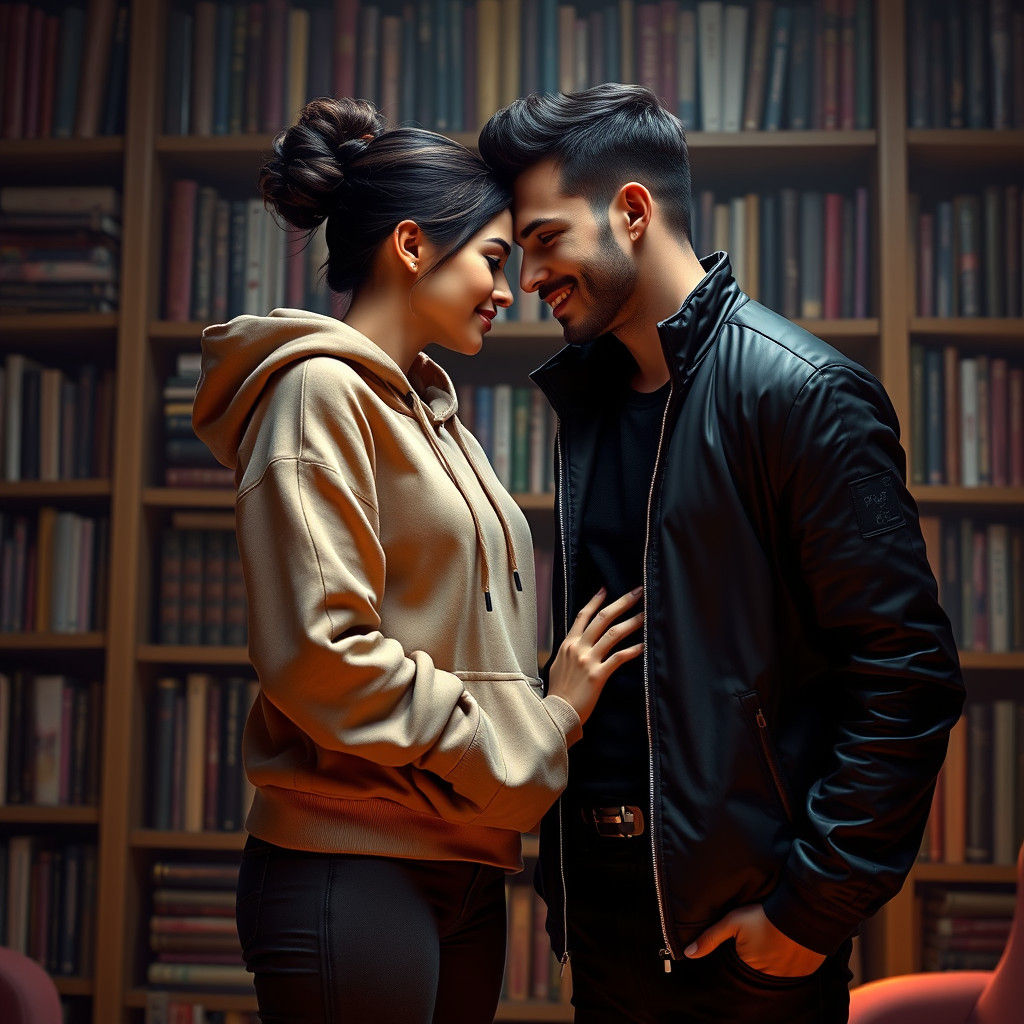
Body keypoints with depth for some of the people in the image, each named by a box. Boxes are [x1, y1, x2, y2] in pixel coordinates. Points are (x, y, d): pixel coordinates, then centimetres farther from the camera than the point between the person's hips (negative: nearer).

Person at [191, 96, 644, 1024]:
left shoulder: (431, 411, 17)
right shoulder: (321, 393, -10)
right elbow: (322, 660, -20)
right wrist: (542, 720, -12)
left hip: (461, 869, 8)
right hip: (351, 869, -8)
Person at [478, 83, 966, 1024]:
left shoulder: (801, 391, -14)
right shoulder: (587, 397, 9)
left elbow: (908, 678, -17)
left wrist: (813, 909, -16)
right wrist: (563, 859, 10)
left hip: (742, 917, -6)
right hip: (602, 901, 7)